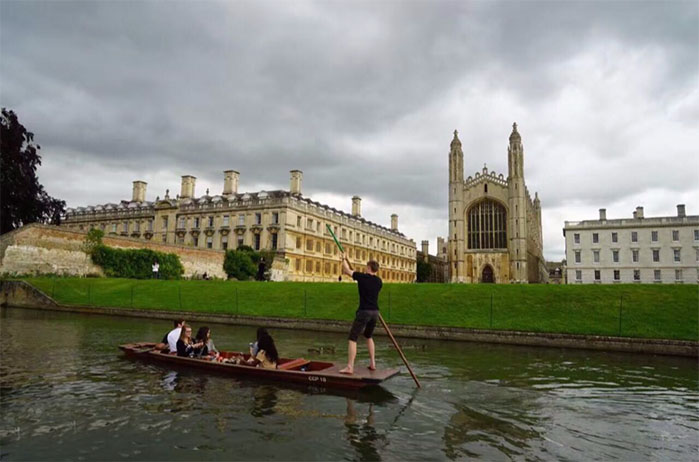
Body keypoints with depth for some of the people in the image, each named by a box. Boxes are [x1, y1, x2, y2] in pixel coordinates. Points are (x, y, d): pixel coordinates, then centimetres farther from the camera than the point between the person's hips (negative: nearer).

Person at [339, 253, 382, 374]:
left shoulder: (362, 277, -6)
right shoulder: (379, 281, 8)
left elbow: (347, 270, 7)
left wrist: (343, 258, 24)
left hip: (364, 311, -6)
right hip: (375, 312, 6)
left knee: (352, 338, -2)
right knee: (369, 336, 25)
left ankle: (350, 367, -7)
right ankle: (372, 363, 25)